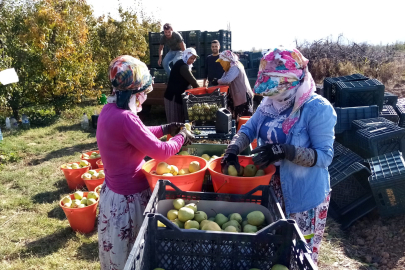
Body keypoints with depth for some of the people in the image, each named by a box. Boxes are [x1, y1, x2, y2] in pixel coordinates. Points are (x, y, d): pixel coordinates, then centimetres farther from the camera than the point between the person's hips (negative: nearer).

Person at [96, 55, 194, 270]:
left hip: (117, 190, 9)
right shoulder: (124, 118, -30)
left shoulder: (110, 109, -1)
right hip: (127, 198, -9)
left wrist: (164, 129, 10)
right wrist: (180, 137, -6)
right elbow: (160, 152, -23)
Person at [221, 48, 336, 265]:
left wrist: (284, 151, -33)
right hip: (271, 186, 6)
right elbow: (248, 129, 4)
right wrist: (232, 151, -15)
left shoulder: (318, 109, -20)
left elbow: (325, 156, -21)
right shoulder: (270, 103, 0)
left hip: (304, 193, -6)